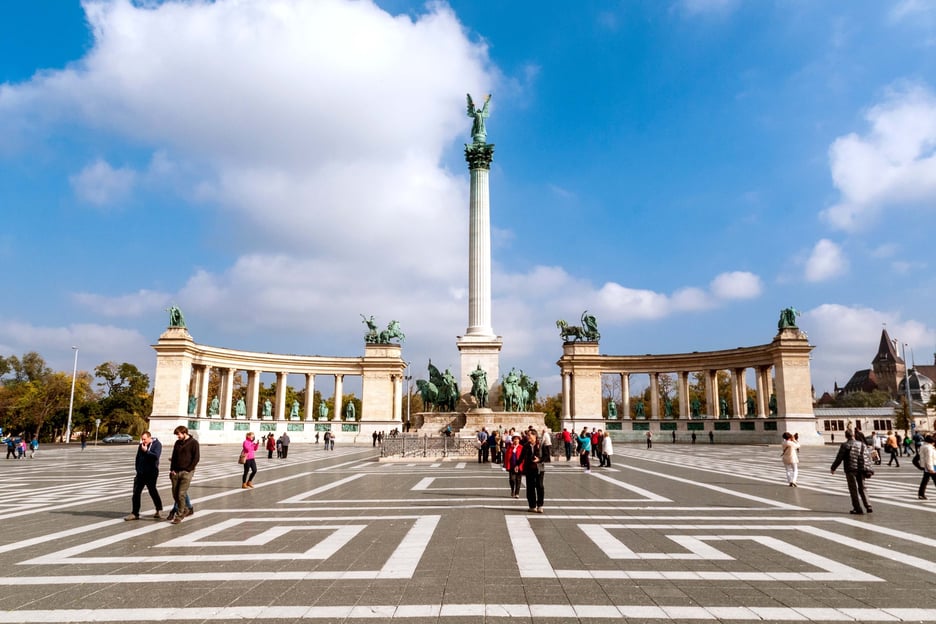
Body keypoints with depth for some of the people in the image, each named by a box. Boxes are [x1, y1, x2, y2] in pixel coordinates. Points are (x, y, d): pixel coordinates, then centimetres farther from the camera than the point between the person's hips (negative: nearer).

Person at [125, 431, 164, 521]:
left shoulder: (157, 444, -8)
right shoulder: (141, 445, 10)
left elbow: (156, 456, -22)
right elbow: (137, 458, 18)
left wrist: (146, 451, -21)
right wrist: (137, 469, 12)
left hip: (151, 473, -6)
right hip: (140, 473, 6)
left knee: (152, 491, 5)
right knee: (136, 492, 1)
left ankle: (159, 510, 24)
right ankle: (135, 513, 7)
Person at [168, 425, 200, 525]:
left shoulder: (193, 443, -5)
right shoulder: (177, 443, 12)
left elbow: (196, 458, -8)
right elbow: (174, 457, 17)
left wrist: (188, 469, -13)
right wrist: (172, 469, 6)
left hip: (186, 472, -6)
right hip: (176, 472, 6)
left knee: (181, 494, -8)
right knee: (175, 494, 7)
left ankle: (179, 515, 2)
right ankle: (185, 509, 26)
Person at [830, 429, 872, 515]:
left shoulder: (845, 445, -7)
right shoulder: (862, 444, 7)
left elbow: (839, 458, -7)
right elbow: (868, 458, 11)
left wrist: (833, 468, 3)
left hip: (850, 470, -4)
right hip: (861, 470, 4)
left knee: (853, 489, 2)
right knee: (862, 488, 16)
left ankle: (858, 509, 2)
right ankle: (868, 506, 9)